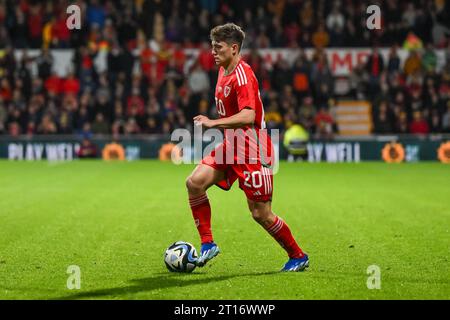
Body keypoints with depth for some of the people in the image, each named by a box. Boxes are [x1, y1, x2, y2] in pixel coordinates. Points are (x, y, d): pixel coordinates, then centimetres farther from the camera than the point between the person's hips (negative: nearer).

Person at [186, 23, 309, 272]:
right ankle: (207, 244, -3)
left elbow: (248, 116, -32)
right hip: (231, 146, 9)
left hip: (252, 151, -9)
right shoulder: (223, 71, 11)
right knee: (195, 182, -11)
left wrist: (213, 123, -33)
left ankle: (298, 256, 16)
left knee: (261, 214, -3)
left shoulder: (242, 75, -19)